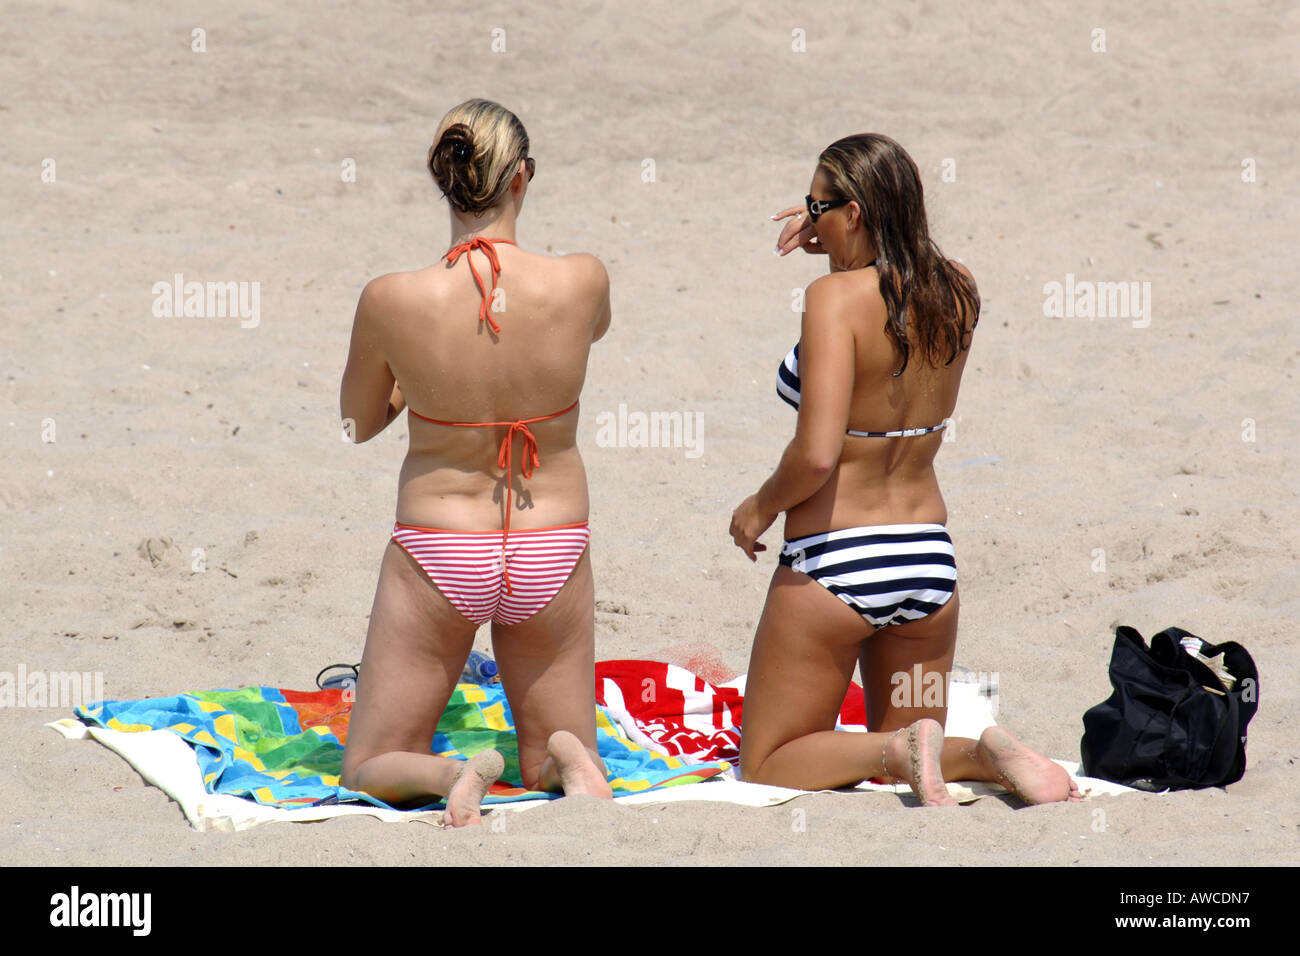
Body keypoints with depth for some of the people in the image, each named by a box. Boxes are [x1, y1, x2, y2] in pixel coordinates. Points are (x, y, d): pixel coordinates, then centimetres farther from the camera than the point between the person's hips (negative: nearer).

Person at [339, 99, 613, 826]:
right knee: (548, 762, 20)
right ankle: (572, 765, -16)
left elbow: (359, 421, 3)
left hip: (438, 552, -1)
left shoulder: (391, 301, -17)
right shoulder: (582, 282, -14)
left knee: (371, 769, 14)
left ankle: (452, 775, -19)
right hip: (552, 554, 1)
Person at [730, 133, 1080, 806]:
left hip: (831, 561, -6)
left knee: (766, 769, 9)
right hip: (928, 558, 6)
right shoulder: (958, 292, 0)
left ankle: (899, 750, -17)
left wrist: (760, 507, -7)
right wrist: (838, 246, 14)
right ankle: (985, 755, -9)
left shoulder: (834, 299, -18)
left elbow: (816, 453, -25)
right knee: (902, 766, 23)